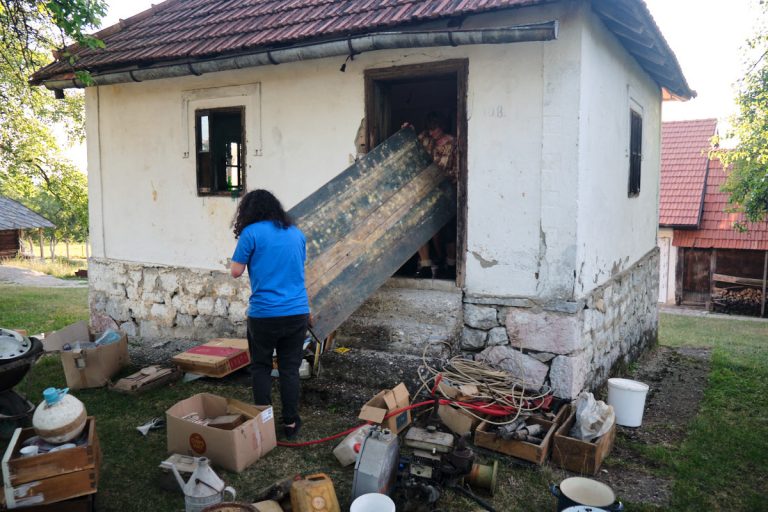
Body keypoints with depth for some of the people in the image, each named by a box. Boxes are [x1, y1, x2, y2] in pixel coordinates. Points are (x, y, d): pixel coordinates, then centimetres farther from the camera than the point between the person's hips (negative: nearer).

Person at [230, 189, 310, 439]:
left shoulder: (251, 233, -6)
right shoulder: (296, 233, 9)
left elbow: (236, 271, -1)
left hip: (264, 315, -3)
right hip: (297, 313, 4)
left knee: (261, 368, 13)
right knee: (290, 369, 12)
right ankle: (290, 423, 18)